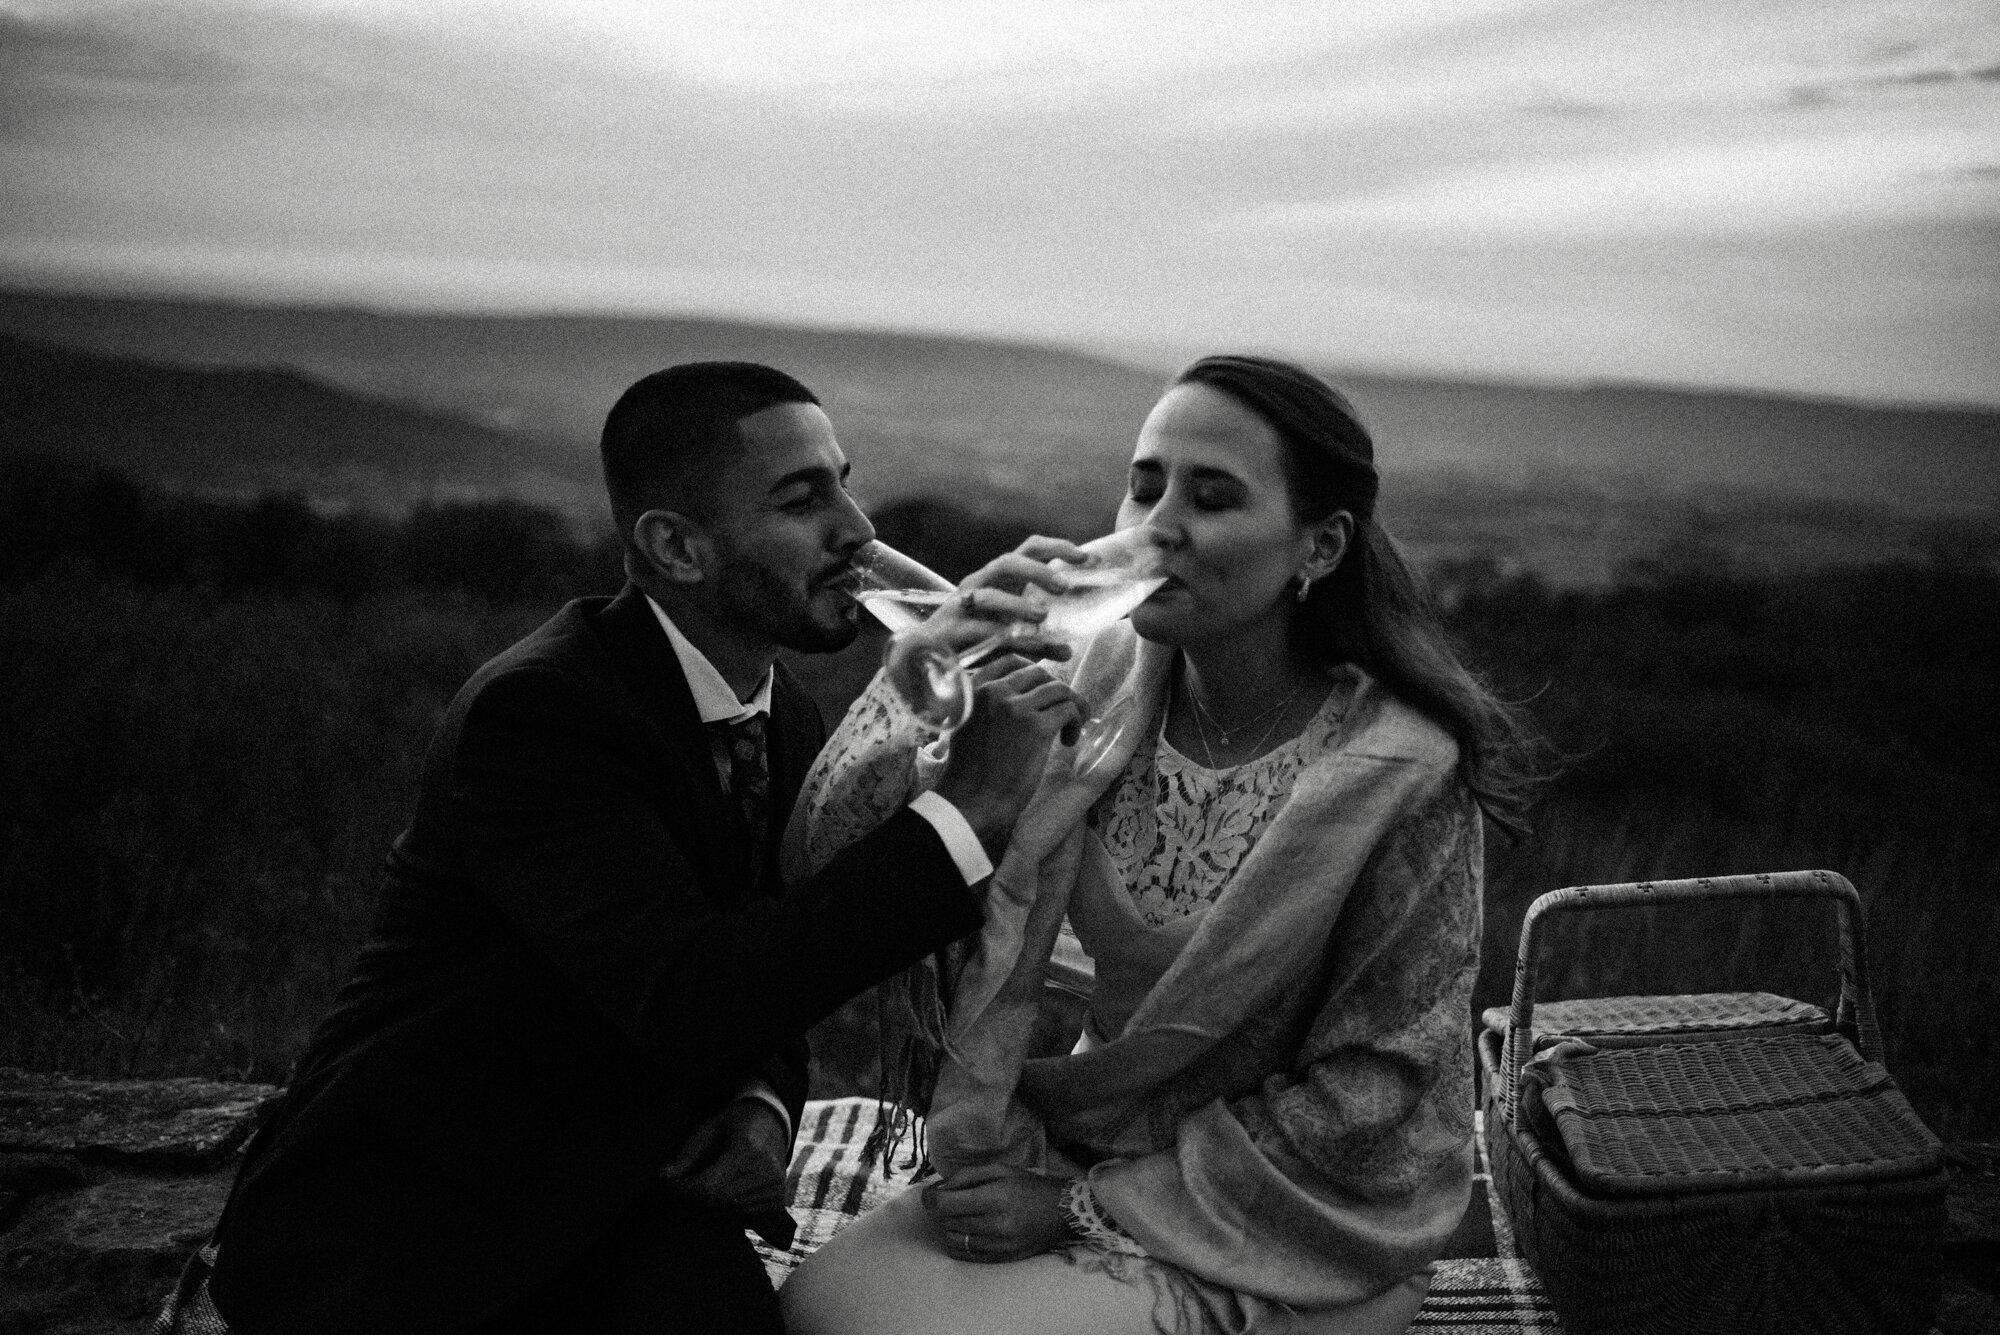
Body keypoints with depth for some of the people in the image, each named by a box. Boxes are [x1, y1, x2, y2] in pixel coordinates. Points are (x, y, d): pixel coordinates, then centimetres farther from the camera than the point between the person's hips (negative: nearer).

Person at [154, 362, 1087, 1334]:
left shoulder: (786, 716, 3)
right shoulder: (539, 710, -21)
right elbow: (687, 997, -32)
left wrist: (762, 1111, -9)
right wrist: (967, 809, -31)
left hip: (603, 1192, 4)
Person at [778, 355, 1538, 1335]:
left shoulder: (1403, 771, -18)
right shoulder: (1106, 684, -6)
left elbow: (1371, 1093, -13)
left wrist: (1087, 1204, -12)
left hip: (1291, 1244, -4)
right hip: (1075, 1158, 4)